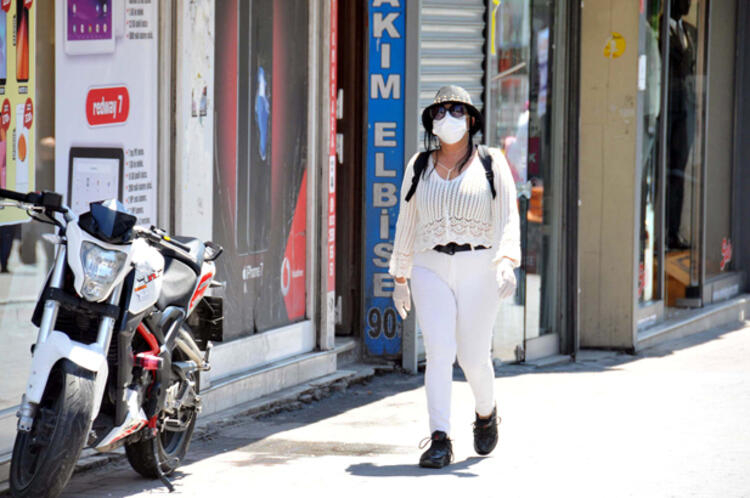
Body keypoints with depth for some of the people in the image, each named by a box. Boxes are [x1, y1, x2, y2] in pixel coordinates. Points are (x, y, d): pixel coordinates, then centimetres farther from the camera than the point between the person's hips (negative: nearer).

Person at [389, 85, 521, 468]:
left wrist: (507, 263, -21)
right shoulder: (420, 166, 10)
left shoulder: (491, 164, 3)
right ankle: (439, 441, -17)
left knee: (474, 356, 2)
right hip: (430, 269, 1)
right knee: (438, 351, -15)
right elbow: (406, 224, 16)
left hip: (479, 269, -1)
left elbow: (507, 219, -4)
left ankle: (486, 412, 34)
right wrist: (400, 279, 15)